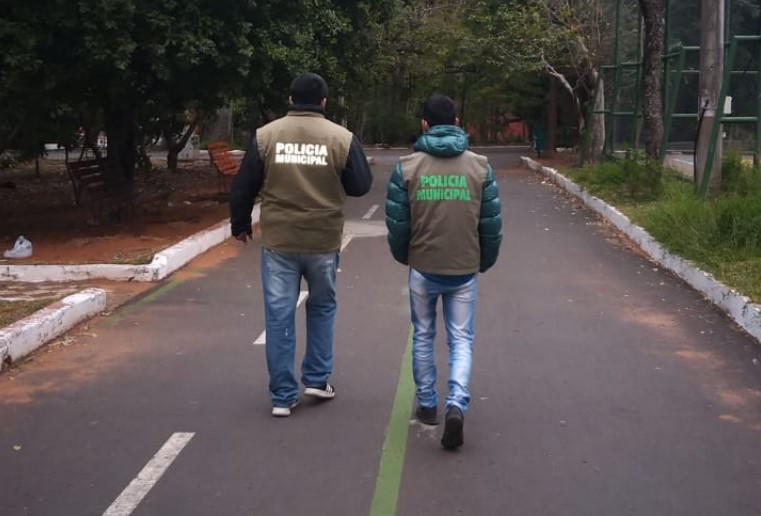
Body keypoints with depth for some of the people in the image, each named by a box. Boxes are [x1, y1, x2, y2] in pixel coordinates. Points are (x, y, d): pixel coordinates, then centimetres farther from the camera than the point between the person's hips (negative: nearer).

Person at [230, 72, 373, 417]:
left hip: (277, 241, 0)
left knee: (279, 316, 6)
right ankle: (317, 379, 24)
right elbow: (361, 186, 2)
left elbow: (243, 187, 3)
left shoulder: (265, 136, -2)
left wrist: (240, 225, 18)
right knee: (322, 307, 22)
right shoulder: (341, 138, -5)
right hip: (324, 241, 0)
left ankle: (283, 396, 10)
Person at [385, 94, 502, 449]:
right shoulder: (479, 166, -2)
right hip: (465, 270, 0)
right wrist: (484, 262, 16)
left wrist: (403, 256, 16)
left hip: (423, 268, 0)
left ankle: (427, 405, 26)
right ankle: (456, 404, -12)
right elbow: (492, 223, 1)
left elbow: (396, 221, -2)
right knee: (461, 340, 7)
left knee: (423, 337, 17)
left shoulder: (407, 167, -5)